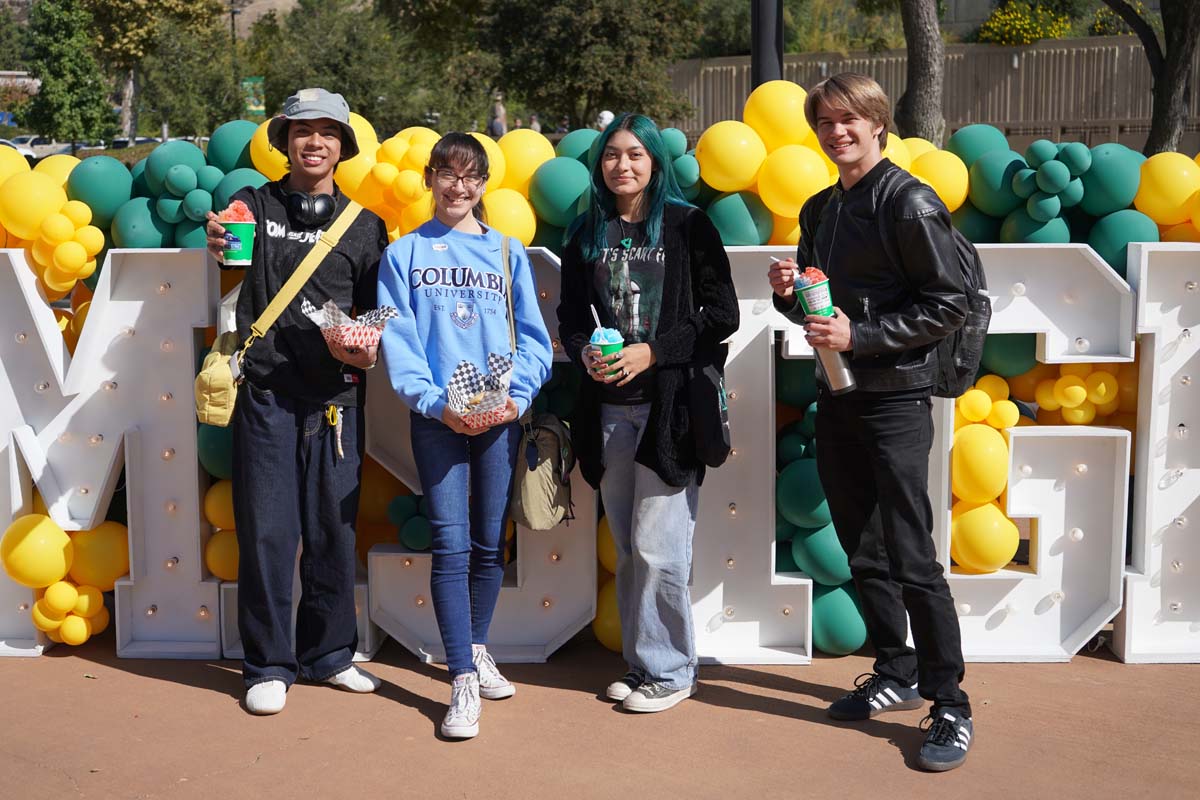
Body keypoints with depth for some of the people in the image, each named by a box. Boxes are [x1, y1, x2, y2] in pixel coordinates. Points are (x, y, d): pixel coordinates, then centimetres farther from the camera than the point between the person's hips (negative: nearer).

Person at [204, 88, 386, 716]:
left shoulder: (365, 226, 10)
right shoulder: (254, 206, 6)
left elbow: (375, 314, 12)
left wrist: (364, 351, -9)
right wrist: (218, 250, -26)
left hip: (335, 398, 2)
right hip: (266, 393, -1)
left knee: (334, 528, 7)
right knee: (266, 529, 1)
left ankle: (329, 653, 22)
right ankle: (268, 665, 13)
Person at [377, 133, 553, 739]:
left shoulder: (509, 252, 10)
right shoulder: (404, 254, 6)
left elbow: (533, 337, 5)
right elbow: (398, 343, -1)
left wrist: (516, 395, -11)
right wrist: (436, 402, -15)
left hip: (500, 415, 2)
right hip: (437, 416, -2)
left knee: (490, 543, 10)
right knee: (451, 544, -8)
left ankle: (476, 648, 30)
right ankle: (463, 682, -4)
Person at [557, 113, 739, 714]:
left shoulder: (687, 226, -2)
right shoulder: (587, 234, 11)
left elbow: (722, 315, -4)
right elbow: (570, 317, 16)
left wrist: (653, 352, -13)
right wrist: (584, 354, -5)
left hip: (671, 406, -4)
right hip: (608, 409, 5)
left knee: (657, 547, -5)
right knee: (627, 550, 11)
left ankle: (669, 670, 9)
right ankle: (640, 662, 23)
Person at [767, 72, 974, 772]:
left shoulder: (909, 203, -9)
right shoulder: (820, 209, 14)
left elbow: (950, 305, -13)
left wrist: (860, 335, -19)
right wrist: (790, 293, -1)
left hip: (896, 399, -8)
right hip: (836, 398, 8)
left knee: (911, 556, -6)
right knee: (862, 552, 13)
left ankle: (951, 707, 4)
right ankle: (897, 675, 28)